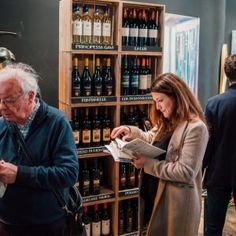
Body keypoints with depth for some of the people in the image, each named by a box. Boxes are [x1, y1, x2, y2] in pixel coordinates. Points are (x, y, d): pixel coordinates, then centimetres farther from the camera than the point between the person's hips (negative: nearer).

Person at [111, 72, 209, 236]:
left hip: (179, 199, -8)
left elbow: (186, 172, -24)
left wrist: (148, 164, -24)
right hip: (158, 194, 8)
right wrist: (131, 132, -3)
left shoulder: (195, 128, -20)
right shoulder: (167, 123, 7)